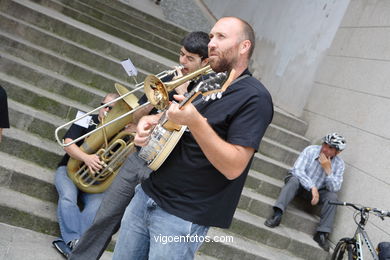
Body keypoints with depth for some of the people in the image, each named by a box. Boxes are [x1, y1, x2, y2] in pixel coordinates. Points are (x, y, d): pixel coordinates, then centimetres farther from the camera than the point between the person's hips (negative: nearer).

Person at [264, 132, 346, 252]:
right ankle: (277, 215, -43)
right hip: (299, 182, -2)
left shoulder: (339, 164, -10)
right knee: (294, 179, -35)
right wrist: (312, 187, -32)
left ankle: (322, 233, -20)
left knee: (332, 196, -25)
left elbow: (335, 188, -16)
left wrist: (328, 169, -29)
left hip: (317, 190, 2)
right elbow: (297, 170, -24)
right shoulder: (310, 150, -17)